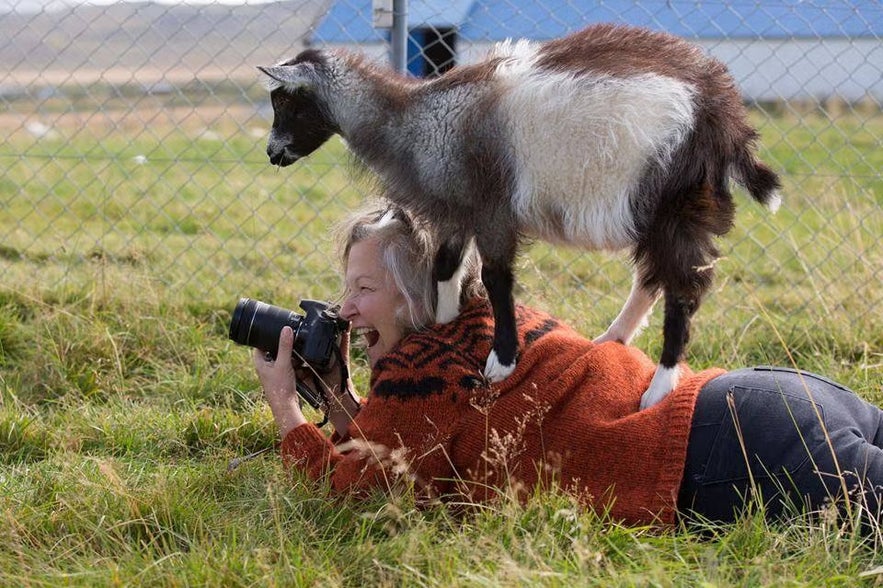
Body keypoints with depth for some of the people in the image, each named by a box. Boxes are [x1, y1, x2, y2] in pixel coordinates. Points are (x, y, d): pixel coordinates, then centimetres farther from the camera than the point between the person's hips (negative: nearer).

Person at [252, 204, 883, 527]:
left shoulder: (423, 366, -6)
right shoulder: (492, 322, 22)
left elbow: (352, 485, -2)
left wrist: (285, 405, 9)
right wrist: (341, 398, 20)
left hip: (730, 451, -9)